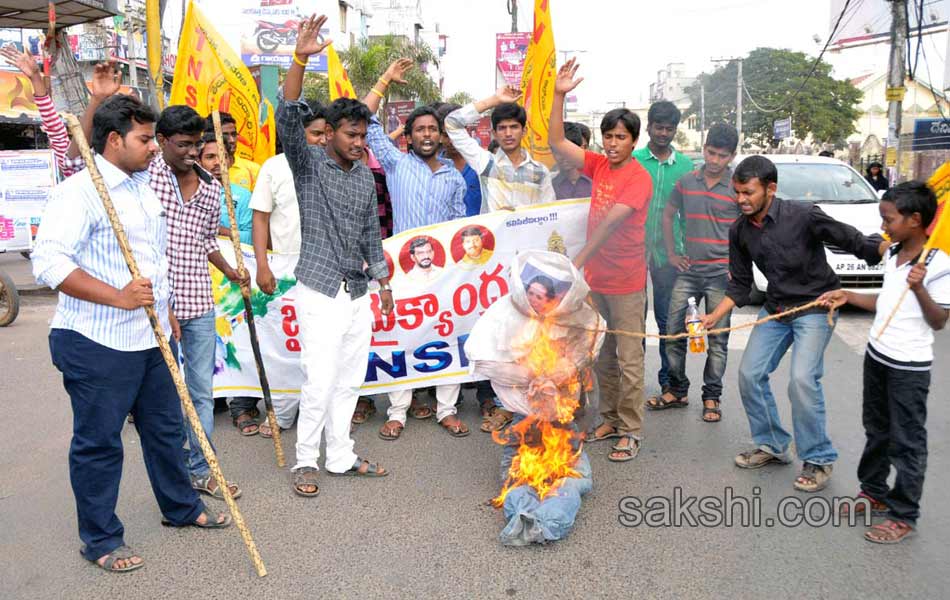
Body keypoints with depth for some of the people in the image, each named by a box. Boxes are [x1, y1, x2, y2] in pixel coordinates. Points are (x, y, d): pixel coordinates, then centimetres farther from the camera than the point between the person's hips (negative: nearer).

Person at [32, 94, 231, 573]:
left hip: (149, 338, 8)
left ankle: (181, 507, 37)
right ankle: (100, 539, 22)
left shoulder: (144, 188, 14)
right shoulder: (80, 191, -15)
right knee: (99, 442, 6)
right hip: (96, 342, -8)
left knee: (165, 427, 19)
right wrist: (118, 297, -29)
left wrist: (166, 310, 23)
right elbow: (49, 261, -24)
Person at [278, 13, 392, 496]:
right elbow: (288, 118, -21)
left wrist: (383, 278, 19)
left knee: (349, 382, 12)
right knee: (319, 383, -5)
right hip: (320, 292, -6)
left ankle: (340, 457, 25)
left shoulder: (365, 176, 11)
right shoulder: (308, 163, -4)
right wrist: (300, 59, -32)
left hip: (358, 293, 6)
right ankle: (305, 461, 13)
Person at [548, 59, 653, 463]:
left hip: (626, 282, -7)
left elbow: (611, 222, -23)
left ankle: (630, 432, 10)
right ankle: (610, 419, 28)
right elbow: (557, 144, 2)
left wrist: (578, 260, -30)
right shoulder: (599, 166, 7)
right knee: (603, 356, 15)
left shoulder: (638, 178, -13)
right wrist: (559, 95, -6)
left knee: (628, 359, 1)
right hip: (595, 278, 7)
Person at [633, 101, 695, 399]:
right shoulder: (632, 160, 2)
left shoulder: (685, 165, 7)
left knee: (669, 321, 6)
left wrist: (688, 250, 4)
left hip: (669, 253, 1)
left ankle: (670, 383, 17)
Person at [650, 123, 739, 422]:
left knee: (717, 339, 5)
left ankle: (711, 397, 17)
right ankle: (677, 390, 21)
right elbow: (667, 216, 17)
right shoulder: (687, 182, 5)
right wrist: (671, 254, 10)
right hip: (689, 270, 3)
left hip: (722, 274, -3)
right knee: (674, 330, 5)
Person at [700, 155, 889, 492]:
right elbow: (740, 285, 6)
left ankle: (819, 460, -1)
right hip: (776, 309, 6)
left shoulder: (802, 216, -20)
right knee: (750, 374, 1)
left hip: (816, 306, -6)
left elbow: (855, 242, -14)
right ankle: (772, 445, 20)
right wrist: (715, 316, -5)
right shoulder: (740, 231, -2)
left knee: (802, 379, -19)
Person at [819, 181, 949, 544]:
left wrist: (918, 288, -28)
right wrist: (848, 296, 8)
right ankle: (874, 492, 36)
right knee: (876, 431, 20)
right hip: (877, 356, 8)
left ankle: (903, 517, 13)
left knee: (907, 442, 3)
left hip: (909, 367, -8)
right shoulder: (893, 254, 6)